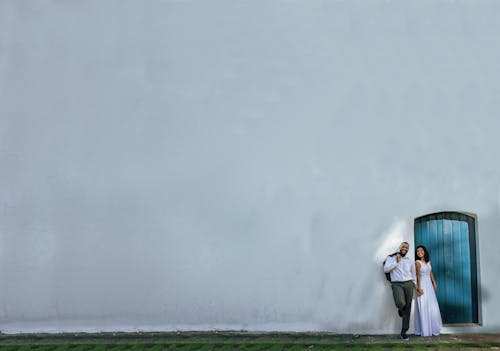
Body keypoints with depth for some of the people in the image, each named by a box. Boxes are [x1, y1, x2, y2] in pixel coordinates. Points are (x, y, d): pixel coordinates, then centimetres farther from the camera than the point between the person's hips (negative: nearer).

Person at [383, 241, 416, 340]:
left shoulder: (410, 261, 15)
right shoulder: (391, 258, 7)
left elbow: (413, 275, 20)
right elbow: (386, 269, -7)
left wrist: (414, 287, 13)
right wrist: (396, 262, -7)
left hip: (408, 284, 3)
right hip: (396, 284, -3)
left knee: (407, 309, 0)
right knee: (400, 303, -28)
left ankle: (404, 332, 9)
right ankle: (400, 309, 10)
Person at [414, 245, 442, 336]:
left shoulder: (428, 261, 10)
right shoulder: (417, 262, -9)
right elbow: (418, 275, -13)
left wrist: (434, 283, 14)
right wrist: (419, 288, -17)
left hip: (429, 285, 7)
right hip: (423, 285, -7)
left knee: (432, 307, 8)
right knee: (424, 307, -5)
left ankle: (433, 328, 18)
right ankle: (425, 330, 0)